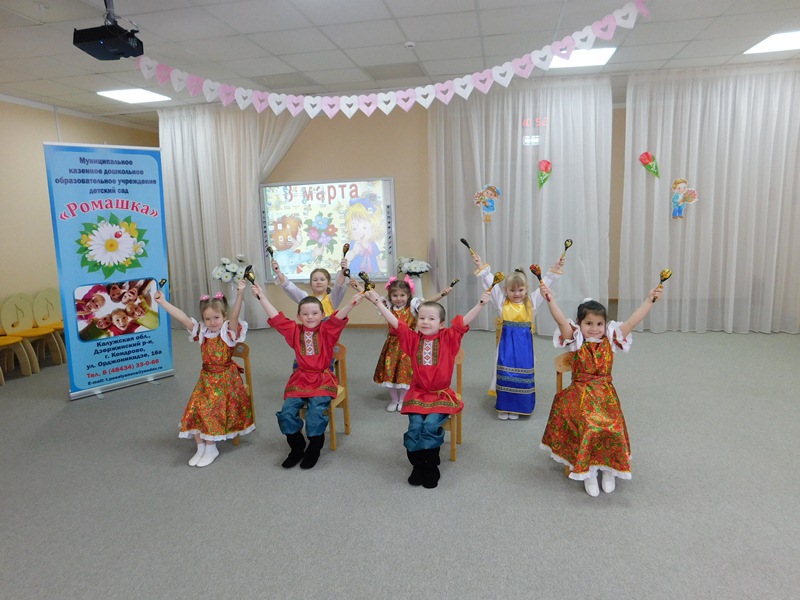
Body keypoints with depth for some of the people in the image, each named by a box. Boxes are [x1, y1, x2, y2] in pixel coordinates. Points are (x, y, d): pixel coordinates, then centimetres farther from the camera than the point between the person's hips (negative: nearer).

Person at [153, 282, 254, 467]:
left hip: (226, 378, -5)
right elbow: (182, 317, -3)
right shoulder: (201, 332, 2)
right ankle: (201, 446, 9)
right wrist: (162, 302, -9)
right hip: (206, 378, 5)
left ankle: (211, 448, 3)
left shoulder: (229, 332, -11)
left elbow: (235, 316, -30)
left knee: (211, 410, -14)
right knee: (194, 409, -6)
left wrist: (239, 295, -47)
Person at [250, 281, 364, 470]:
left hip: (323, 379, -3)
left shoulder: (327, 331, -1)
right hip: (300, 379, 3)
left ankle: (314, 449, 3)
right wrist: (262, 297, 4)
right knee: (287, 412, -15)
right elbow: (276, 318, 6)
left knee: (316, 412, -23)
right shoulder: (295, 331, 7)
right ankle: (297, 448, 10)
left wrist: (351, 304, -36)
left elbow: (338, 318, -18)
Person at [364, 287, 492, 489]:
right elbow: (394, 322, -2)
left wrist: (481, 303, -24)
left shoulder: (448, 338, -1)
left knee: (431, 425, -22)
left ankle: (431, 467, -2)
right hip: (418, 393, 2)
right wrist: (378, 302, -9)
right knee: (415, 425, -18)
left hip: (441, 395, -2)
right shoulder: (413, 339, 3)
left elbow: (464, 322, -12)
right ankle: (417, 466, 3)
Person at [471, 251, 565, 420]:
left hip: (524, 343, 1)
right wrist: (482, 267, -3)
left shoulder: (531, 301, 4)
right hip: (507, 342, -1)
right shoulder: (502, 302, 2)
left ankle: (516, 407, 21)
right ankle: (503, 407, 17)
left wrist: (554, 270, -5)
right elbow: (491, 282, 0)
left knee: (522, 373, 5)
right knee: (505, 373, 2)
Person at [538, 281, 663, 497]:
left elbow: (632, 321, -2)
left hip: (606, 394, 3)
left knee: (613, 429, -17)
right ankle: (589, 474, -5)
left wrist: (649, 300, -9)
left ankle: (609, 470, 6)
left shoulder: (611, 340, 5)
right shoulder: (576, 341, -3)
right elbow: (561, 320, -18)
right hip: (581, 395, -2)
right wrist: (550, 299, -31)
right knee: (589, 428, -22)